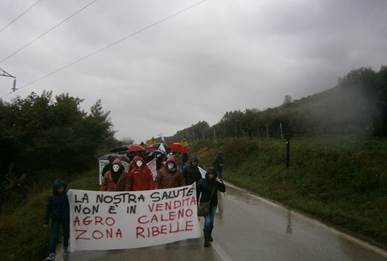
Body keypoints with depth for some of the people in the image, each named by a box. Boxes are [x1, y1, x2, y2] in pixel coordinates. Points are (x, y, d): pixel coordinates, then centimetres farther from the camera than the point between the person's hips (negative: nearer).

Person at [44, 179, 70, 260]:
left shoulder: (66, 195, -8)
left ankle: (65, 247, 41)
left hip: (65, 218, 1)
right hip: (55, 219, -1)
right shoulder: (51, 197, -10)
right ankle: (52, 254, -6)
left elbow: (69, 207, 2)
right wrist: (46, 221, 0)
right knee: (53, 236, -9)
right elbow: (48, 209, -2)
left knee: (66, 234, 15)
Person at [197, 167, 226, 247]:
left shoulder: (216, 182, -2)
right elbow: (198, 192, -4)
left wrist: (220, 182, -18)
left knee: (211, 221, 14)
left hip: (213, 204, 3)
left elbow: (223, 190, -5)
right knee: (207, 221, -11)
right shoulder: (202, 182, -9)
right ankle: (206, 240, -2)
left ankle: (209, 235, 39)